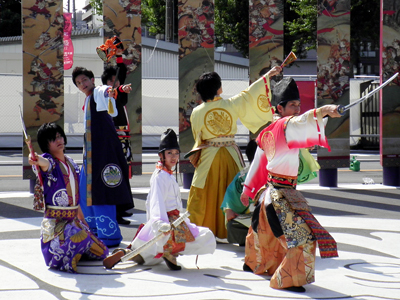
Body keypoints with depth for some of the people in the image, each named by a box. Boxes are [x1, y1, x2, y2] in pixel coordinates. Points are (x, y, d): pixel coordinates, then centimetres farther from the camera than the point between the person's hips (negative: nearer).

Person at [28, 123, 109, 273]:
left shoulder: (70, 162, 12)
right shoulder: (49, 162, -9)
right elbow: (46, 163, -38)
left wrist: (83, 222, 22)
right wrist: (37, 161, -62)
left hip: (74, 220, 7)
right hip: (55, 222, -7)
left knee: (101, 253, 9)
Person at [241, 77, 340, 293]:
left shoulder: (267, 133, 10)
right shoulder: (287, 125, -16)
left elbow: (257, 163, 18)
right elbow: (303, 121, -40)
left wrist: (247, 189, 26)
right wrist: (322, 111, -57)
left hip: (270, 190, 10)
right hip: (283, 194, -10)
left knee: (264, 231, 30)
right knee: (302, 236, -12)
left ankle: (252, 263, 52)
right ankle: (286, 280, -9)